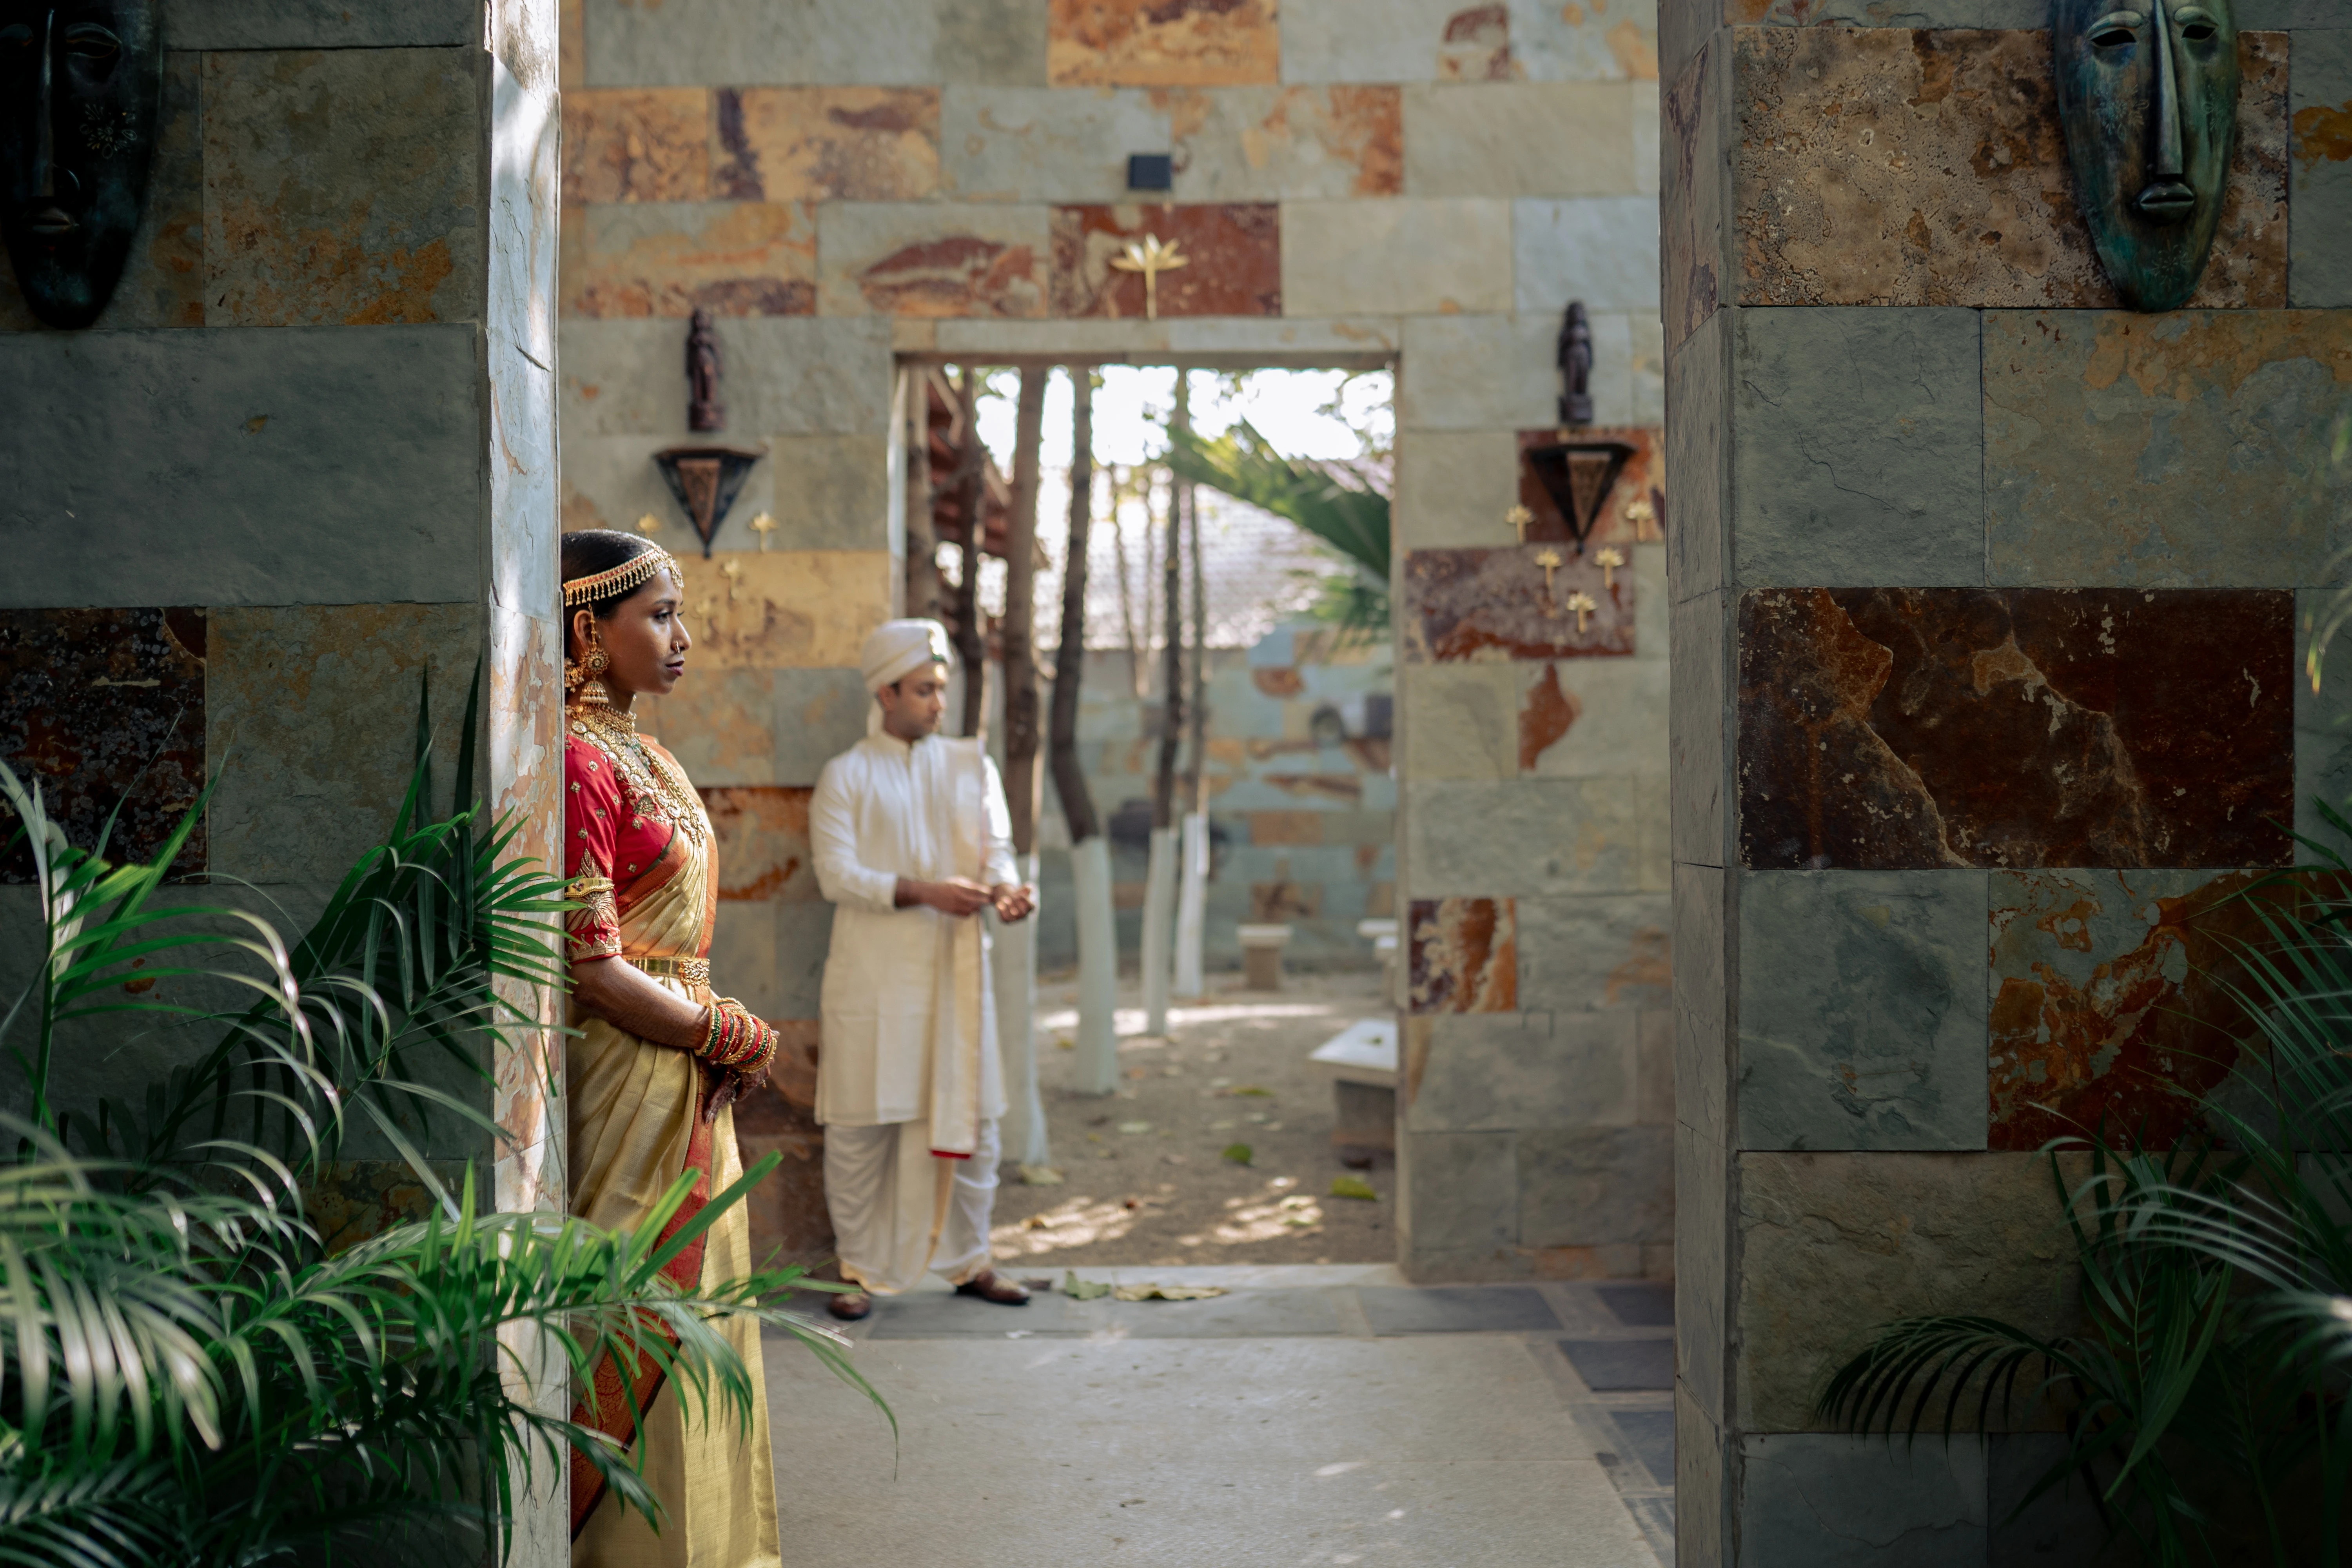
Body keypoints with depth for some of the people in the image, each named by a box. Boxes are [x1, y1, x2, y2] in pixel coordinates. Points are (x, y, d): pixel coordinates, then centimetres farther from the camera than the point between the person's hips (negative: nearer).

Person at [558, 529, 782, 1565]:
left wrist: (723, 1036, 3)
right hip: (627, 1082, -10)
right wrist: (732, 1036, -10)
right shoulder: (577, 761, -17)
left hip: (685, 1081, 10)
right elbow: (594, 970, -20)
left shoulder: (638, 753, 13)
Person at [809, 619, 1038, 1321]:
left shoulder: (971, 766, 12)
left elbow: (997, 848, 8)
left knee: (969, 1115, 7)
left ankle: (969, 1261, 20)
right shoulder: (846, 777, 1)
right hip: (873, 977, -3)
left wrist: (1006, 887, -16)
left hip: (956, 968, 3)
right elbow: (837, 874, -9)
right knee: (861, 1124, 1)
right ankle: (860, 1269, 13)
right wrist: (923, 891, -21)